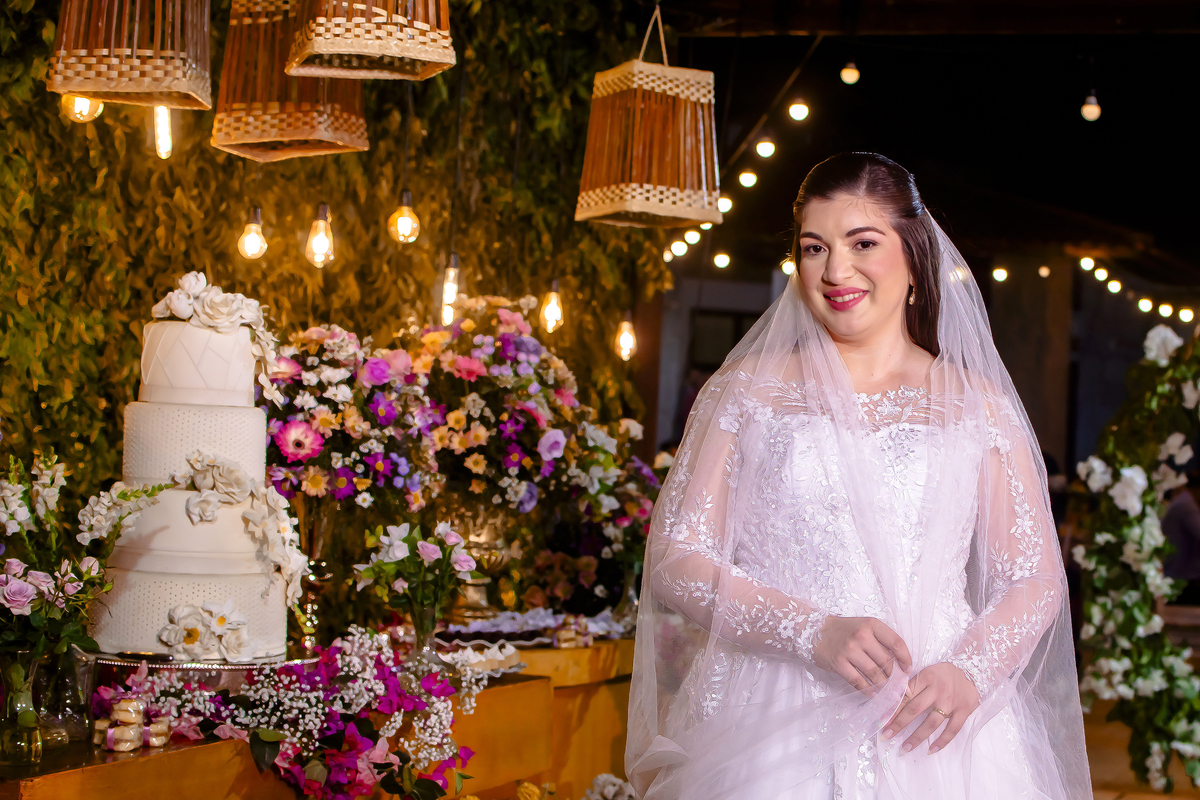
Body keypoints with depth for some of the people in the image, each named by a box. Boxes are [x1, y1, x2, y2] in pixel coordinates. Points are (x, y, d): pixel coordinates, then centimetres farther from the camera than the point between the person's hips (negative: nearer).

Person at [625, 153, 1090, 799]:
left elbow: (1036, 580, 9)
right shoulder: (748, 389, 7)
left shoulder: (977, 405, 10)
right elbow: (674, 562, 1)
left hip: (932, 733, 1)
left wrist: (971, 671, -11)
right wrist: (813, 631, -13)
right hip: (773, 726, -1)